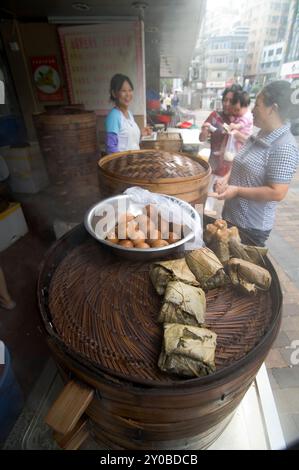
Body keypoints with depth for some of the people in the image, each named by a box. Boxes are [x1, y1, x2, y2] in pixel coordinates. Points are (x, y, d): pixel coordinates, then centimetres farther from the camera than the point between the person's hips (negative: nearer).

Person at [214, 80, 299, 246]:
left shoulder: (284, 146, -20)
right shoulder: (259, 136, 7)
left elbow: (277, 193, -25)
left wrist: (237, 190, -21)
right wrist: (227, 179, -1)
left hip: (252, 227, -8)